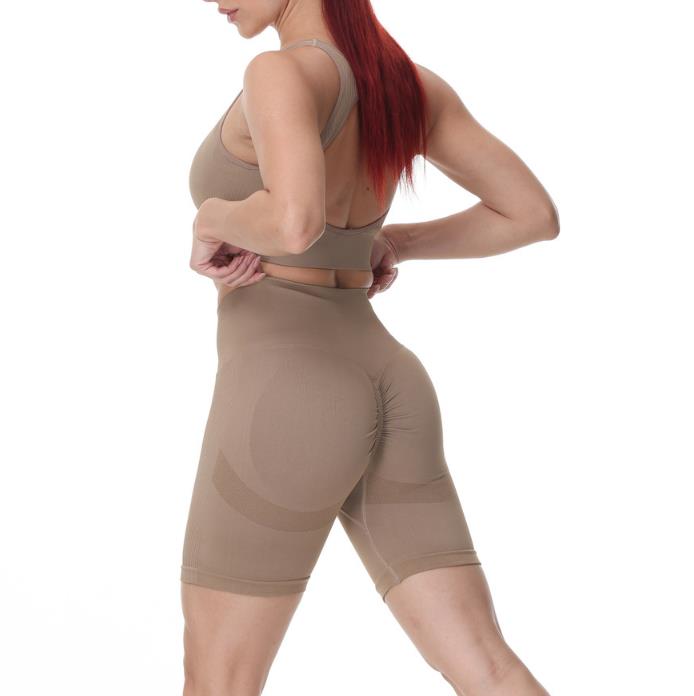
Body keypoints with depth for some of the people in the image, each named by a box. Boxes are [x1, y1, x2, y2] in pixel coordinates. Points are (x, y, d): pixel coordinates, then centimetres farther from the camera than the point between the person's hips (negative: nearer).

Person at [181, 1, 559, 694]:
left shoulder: (281, 73, -13)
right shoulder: (411, 80, 11)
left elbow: (295, 224, -33)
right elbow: (536, 215, 14)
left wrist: (213, 218, -10)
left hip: (288, 403, -7)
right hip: (380, 400, 8)